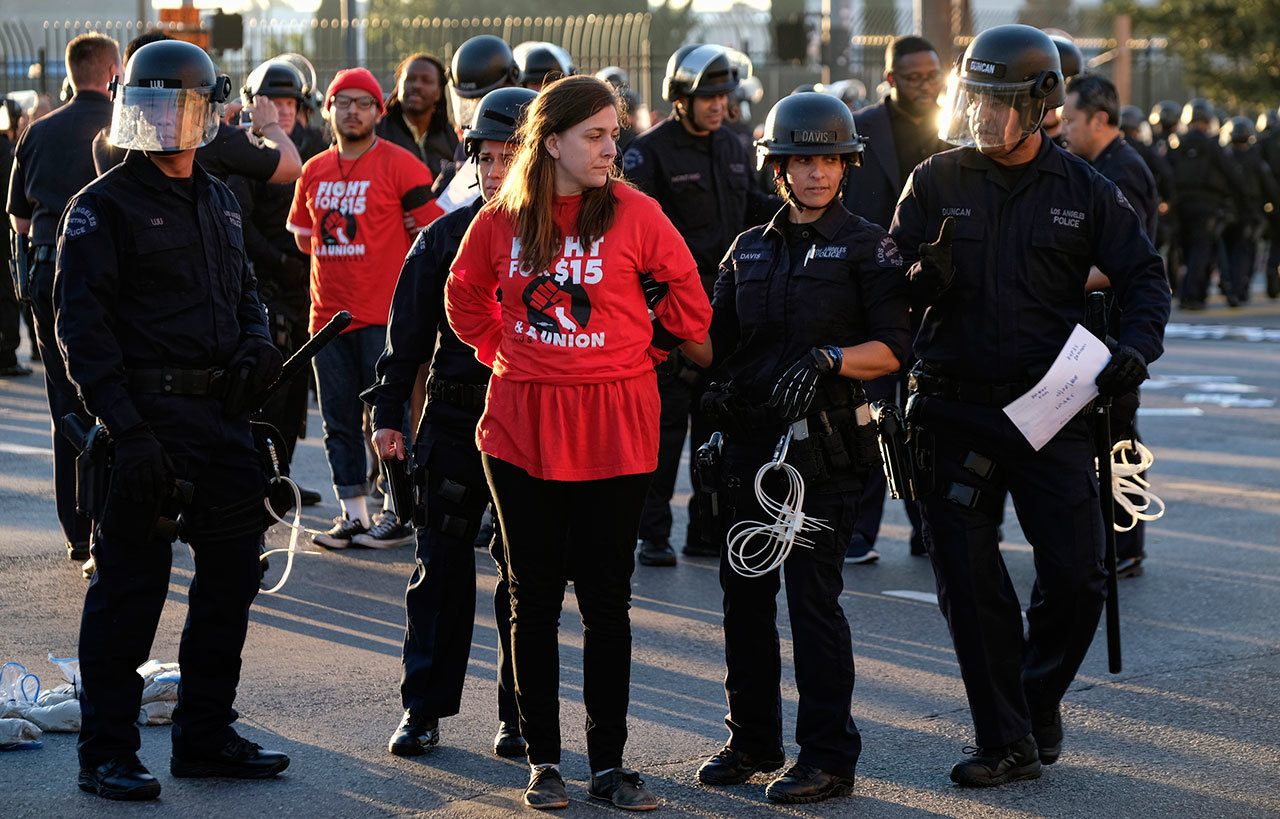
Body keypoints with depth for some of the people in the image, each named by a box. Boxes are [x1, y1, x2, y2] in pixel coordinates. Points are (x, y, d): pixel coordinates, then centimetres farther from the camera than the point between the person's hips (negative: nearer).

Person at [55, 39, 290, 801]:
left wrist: (254, 341, 2)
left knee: (231, 577, 11)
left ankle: (206, 736, 24)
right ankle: (108, 752, 4)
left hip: (223, 414, 7)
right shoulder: (104, 207, -6)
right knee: (130, 587, -3)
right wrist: (125, 426, -21)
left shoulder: (220, 201, 14)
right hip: (147, 418, -7)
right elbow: (83, 326, -12)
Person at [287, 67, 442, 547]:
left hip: (384, 315, -6)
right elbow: (303, 237, 23)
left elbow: (430, 235, -3)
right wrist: (347, 261, 13)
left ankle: (398, 515, 4)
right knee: (339, 421, 8)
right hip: (328, 312, 6)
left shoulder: (401, 166, -5)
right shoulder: (314, 172, 12)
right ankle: (353, 515, 15)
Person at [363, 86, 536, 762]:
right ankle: (423, 708, 11)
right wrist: (388, 411, 3)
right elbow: (409, 330, 8)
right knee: (442, 567, 3)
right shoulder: (447, 236, 5)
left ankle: (519, 713, 14)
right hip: (454, 421, 1)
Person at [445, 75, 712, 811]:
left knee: (607, 600, 4)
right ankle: (544, 761, 16)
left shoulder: (634, 213, -5)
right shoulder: (502, 221, 1)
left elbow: (688, 301, 4)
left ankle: (610, 763, 12)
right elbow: (466, 298, 18)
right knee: (534, 597, 7)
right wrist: (503, 354, 7)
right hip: (523, 425, 2)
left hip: (612, 431, -2)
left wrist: (638, 355, 6)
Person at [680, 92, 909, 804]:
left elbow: (894, 349, -8)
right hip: (751, 438, 5)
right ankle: (753, 740, 23)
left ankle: (829, 758, 1)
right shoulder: (750, 250, 14)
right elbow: (715, 346, 13)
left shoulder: (867, 245, -1)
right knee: (745, 591, 9)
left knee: (813, 594, -7)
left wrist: (827, 359, -23)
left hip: (826, 448, -5)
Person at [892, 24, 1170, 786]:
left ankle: (1039, 699, 24)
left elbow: (1145, 277, 5)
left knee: (1076, 576, -3)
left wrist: (1135, 347, -13)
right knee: (969, 582, 1)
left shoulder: (1084, 190, 1)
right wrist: (928, 274, -23)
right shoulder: (936, 183, 1)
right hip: (955, 409, 0)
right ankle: (1007, 742, 12)